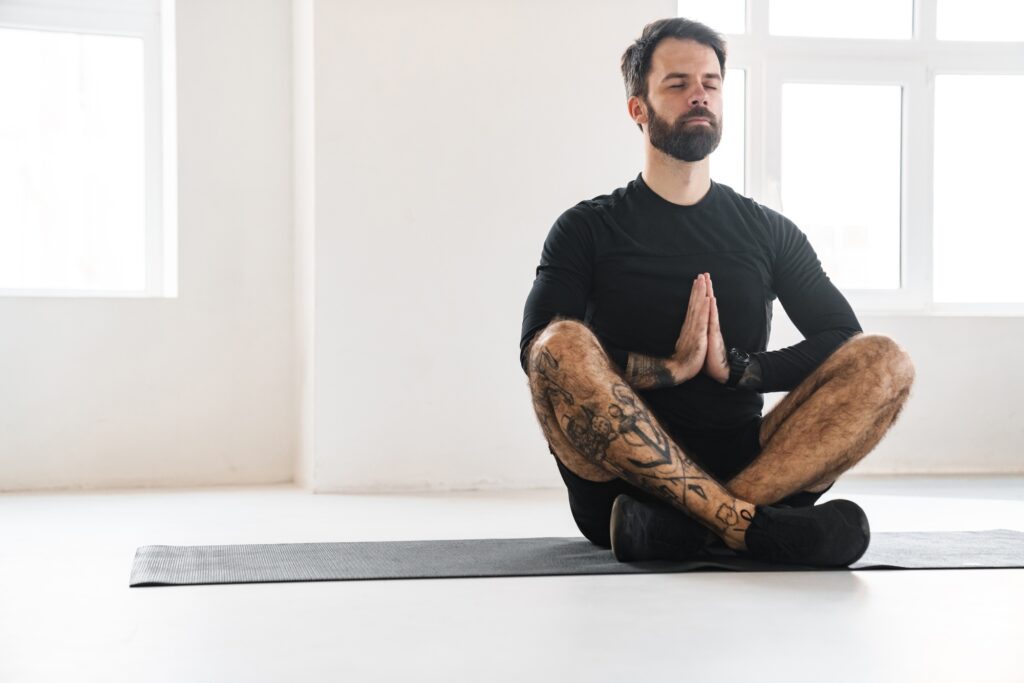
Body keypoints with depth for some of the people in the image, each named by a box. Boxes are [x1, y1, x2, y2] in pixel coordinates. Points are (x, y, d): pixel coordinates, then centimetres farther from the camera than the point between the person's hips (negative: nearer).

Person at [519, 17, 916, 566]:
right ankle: (748, 524, -37)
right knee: (562, 345, -31)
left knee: (887, 363, -20)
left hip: (746, 465, 3)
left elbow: (844, 340, 7)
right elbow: (539, 351, -7)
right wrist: (672, 367, -16)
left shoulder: (770, 232, 17)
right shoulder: (587, 229, 8)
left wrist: (738, 367, -9)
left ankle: (681, 519, -35)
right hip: (622, 478, -2)